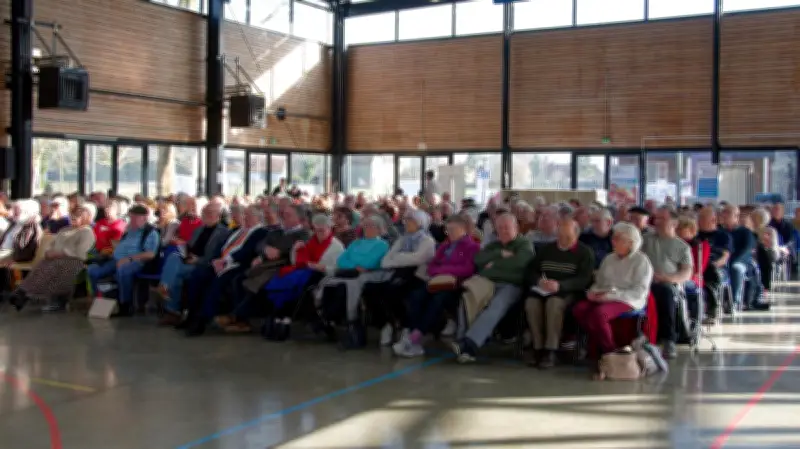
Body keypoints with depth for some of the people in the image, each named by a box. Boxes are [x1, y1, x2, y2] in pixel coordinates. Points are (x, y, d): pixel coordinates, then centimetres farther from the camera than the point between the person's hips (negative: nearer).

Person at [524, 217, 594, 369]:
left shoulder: (585, 252, 4)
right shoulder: (546, 249, 19)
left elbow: (584, 279, -10)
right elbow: (530, 271, 13)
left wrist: (560, 285, -26)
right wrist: (539, 281, -12)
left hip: (569, 292, -4)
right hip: (543, 290, 4)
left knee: (554, 302, -36)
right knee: (531, 302, -29)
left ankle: (551, 351, -33)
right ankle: (538, 348, -23)